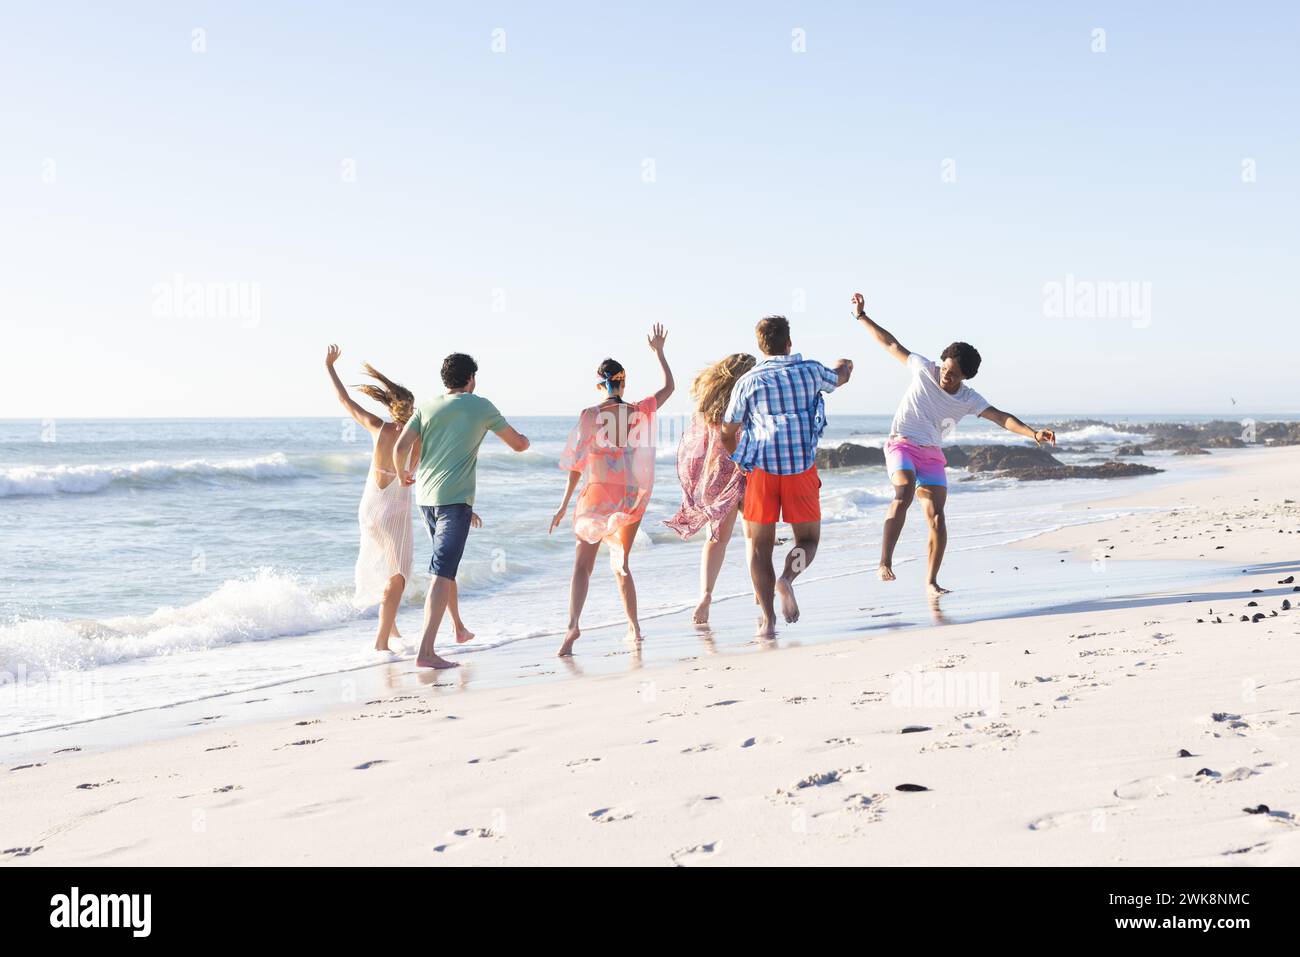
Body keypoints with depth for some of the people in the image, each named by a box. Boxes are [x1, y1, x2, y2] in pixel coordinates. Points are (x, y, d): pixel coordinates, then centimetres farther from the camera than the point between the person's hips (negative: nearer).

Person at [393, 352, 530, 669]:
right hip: (455, 499, -5)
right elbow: (517, 444, 11)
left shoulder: (426, 407, 9)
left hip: (425, 496, 6)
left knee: (446, 563, 24)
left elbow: (400, 448, 0)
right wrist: (524, 440, 36)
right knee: (443, 571, -12)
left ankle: (459, 629, 40)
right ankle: (426, 650, -21)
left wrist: (403, 474, 21)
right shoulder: (481, 407, 1)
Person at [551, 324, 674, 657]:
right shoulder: (641, 412, 1)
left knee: (583, 564, -4)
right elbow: (669, 386, 19)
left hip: (597, 493, -3)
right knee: (621, 564, 19)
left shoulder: (590, 415, -6)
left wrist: (564, 504, -1)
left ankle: (574, 623, -25)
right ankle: (634, 627, 23)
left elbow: (577, 463, -6)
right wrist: (658, 351, 28)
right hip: (633, 496, 3)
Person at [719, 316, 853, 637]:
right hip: (801, 467, 0)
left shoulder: (748, 381, 3)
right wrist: (844, 364, 54)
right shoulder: (811, 371, 6)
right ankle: (787, 578, -19)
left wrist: (739, 458, 28)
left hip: (761, 468, 0)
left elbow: (727, 433, 7)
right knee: (808, 539, 13)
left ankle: (768, 619, -1)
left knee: (760, 545, 7)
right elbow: (840, 378, 30)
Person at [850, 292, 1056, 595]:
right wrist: (862, 316, 4)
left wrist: (1033, 433, -25)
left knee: (937, 516, -7)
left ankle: (931, 582, 1)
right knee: (905, 493, -30)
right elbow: (891, 344, 3)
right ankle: (885, 563, -38)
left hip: (932, 454, 4)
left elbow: (1002, 418, -10)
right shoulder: (924, 369, -4)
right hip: (902, 444, -4)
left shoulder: (969, 399, 0)